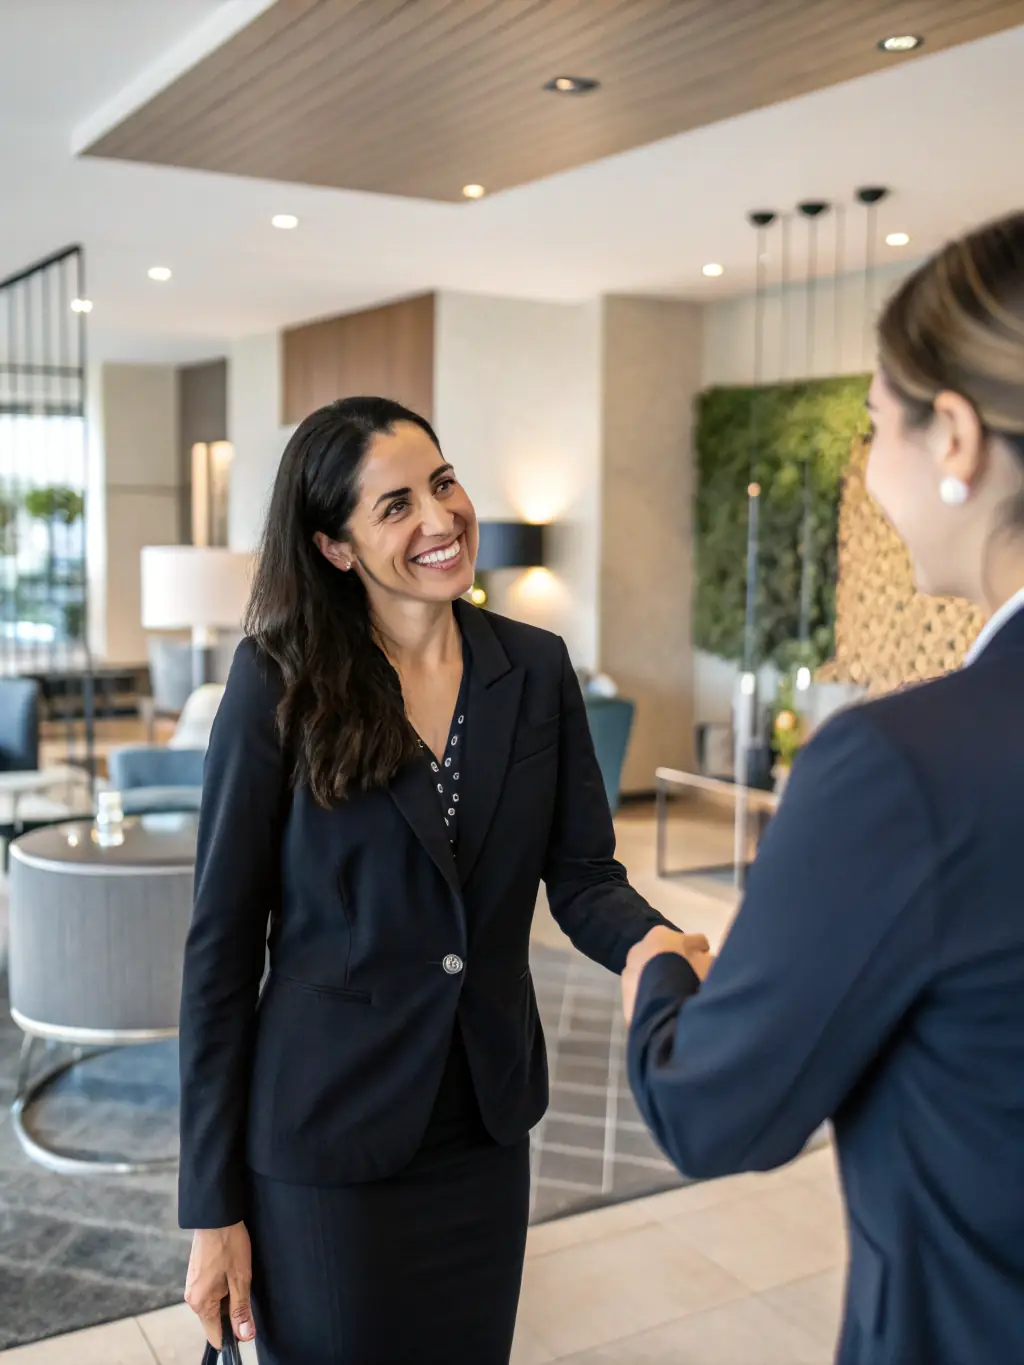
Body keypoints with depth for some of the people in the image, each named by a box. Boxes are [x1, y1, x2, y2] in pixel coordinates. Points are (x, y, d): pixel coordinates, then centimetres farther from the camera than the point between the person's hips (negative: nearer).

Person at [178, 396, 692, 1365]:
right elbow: (222, 942, -9)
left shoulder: (536, 669, -2)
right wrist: (212, 1206, -7)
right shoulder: (278, 684, -12)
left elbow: (582, 876, -1)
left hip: (486, 1128, 4)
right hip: (328, 1137, -3)